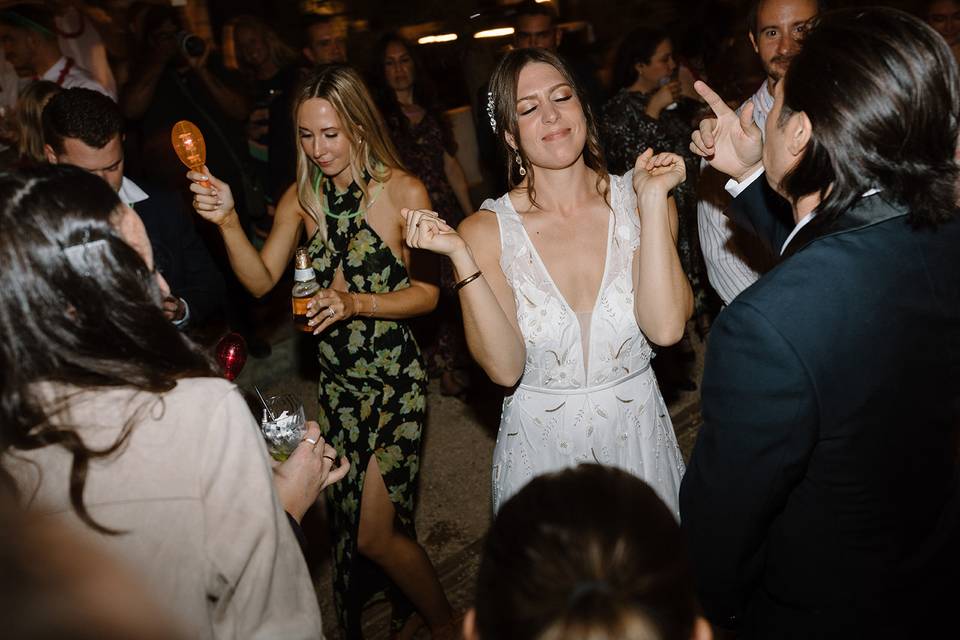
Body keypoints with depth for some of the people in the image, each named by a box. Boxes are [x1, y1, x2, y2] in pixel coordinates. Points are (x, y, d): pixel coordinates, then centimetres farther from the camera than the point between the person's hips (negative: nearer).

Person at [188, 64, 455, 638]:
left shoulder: (404, 192, -12)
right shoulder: (302, 198, 1)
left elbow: (427, 293, -9)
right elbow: (261, 281, -3)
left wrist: (357, 303, -23)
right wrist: (228, 222, -18)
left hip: (395, 379, -4)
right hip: (337, 380, 5)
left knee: (375, 535, -3)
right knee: (349, 520, 16)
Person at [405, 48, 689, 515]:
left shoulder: (641, 202, -9)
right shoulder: (487, 230, -11)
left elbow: (666, 328, -22)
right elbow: (505, 368, -20)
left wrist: (653, 200, -21)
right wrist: (461, 258, -28)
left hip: (637, 436, 1)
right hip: (540, 443, -1)